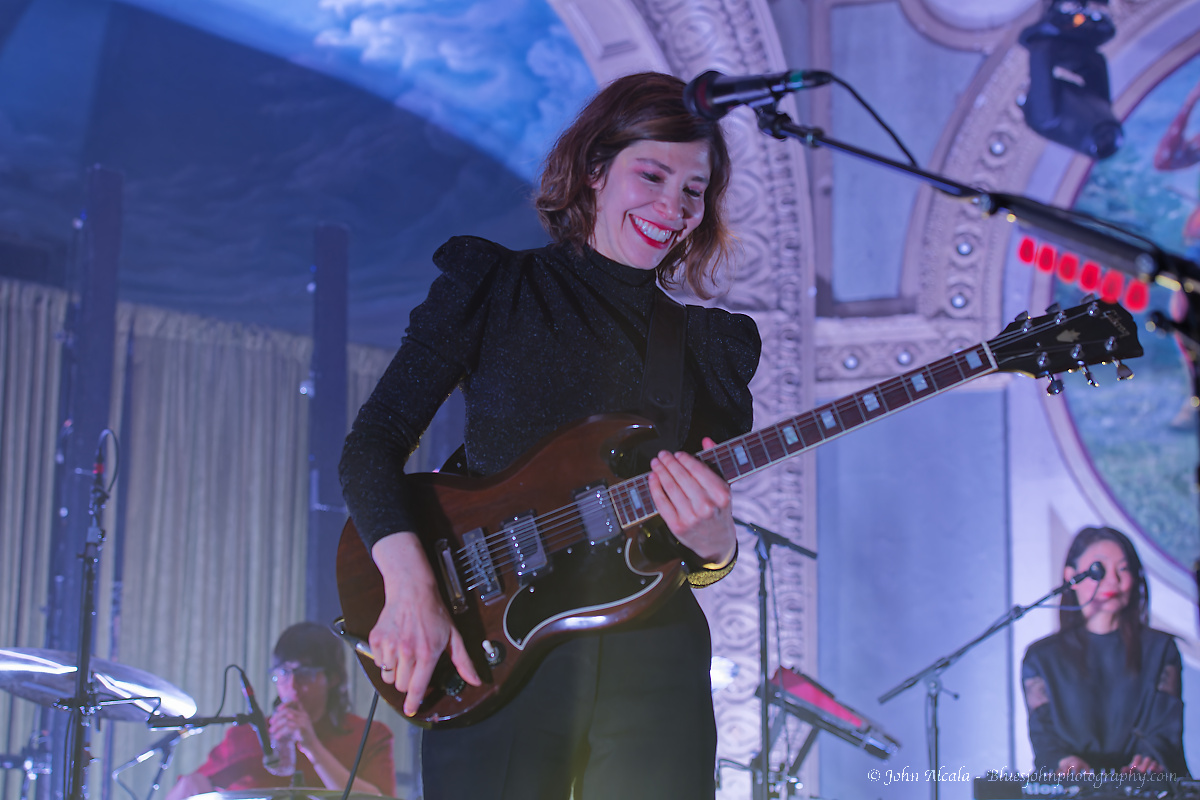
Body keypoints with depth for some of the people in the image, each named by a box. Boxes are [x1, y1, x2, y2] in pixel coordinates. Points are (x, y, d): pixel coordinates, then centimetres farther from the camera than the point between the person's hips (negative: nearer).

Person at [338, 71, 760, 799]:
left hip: (650, 659, 3)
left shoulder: (709, 344, 13)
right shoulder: (491, 287, 5)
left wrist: (714, 541, -13)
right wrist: (409, 583, -17)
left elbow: (702, 562, 12)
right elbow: (374, 441, -1)